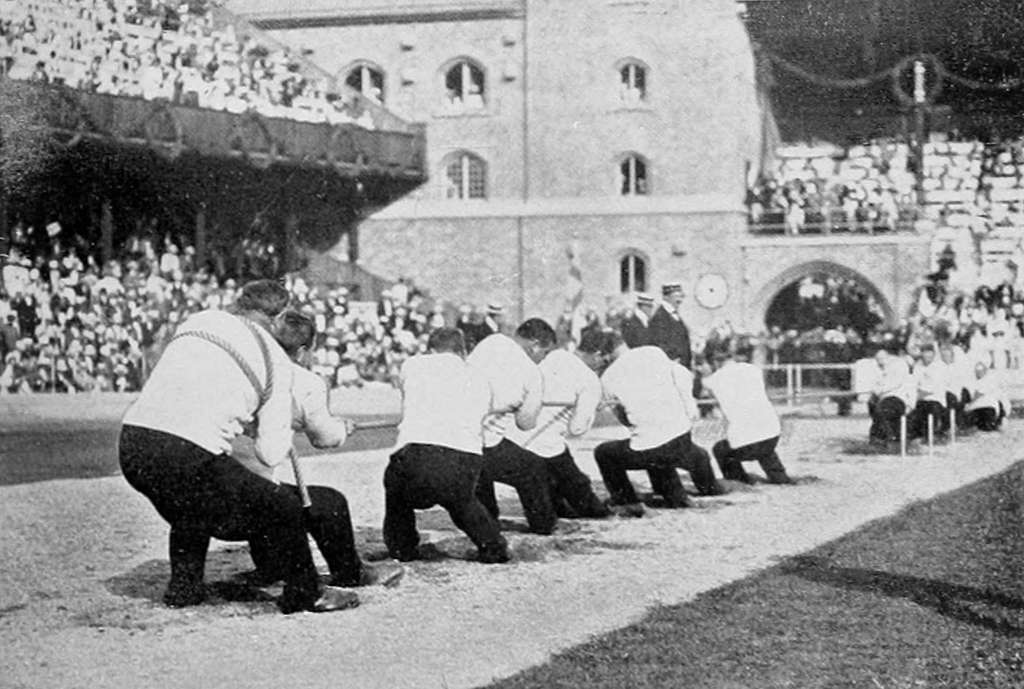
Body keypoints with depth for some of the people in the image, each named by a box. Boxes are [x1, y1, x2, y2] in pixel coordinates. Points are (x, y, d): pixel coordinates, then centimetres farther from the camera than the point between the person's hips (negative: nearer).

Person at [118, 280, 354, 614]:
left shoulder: (196, 322, 20)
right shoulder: (275, 360, 8)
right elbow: (271, 454, 7)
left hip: (131, 443, 6)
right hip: (190, 457, -6)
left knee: (191, 503, 37)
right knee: (282, 507, 12)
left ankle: (183, 587, 41)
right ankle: (305, 594, 24)